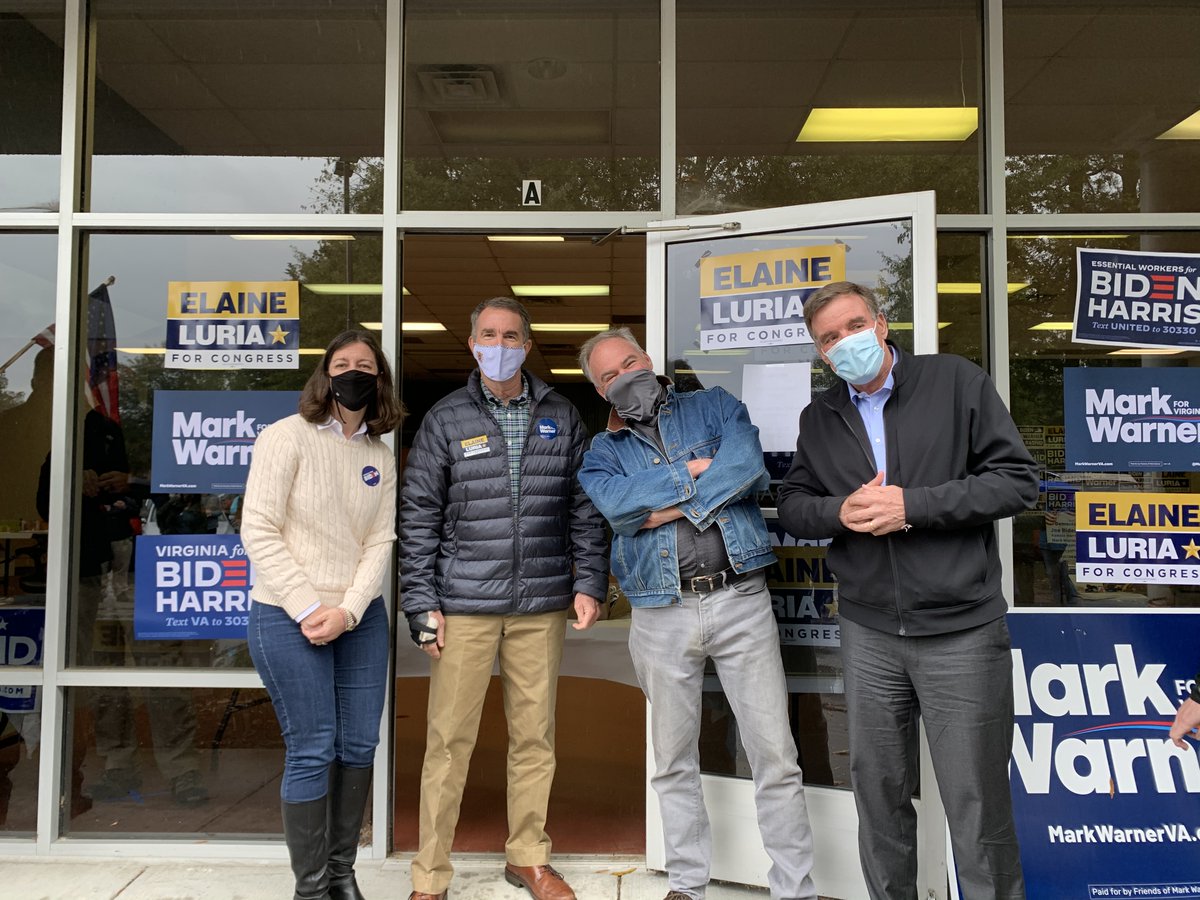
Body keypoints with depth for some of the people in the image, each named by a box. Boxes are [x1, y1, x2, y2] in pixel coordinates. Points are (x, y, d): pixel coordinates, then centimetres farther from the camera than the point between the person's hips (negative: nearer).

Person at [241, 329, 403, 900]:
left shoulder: (382, 456, 8)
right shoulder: (287, 437, -6)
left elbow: (380, 542, 3)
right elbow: (259, 531, -11)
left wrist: (348, 611, -11)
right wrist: (308, 609, -14)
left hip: (362, 618, 5)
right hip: (289, 617, -5)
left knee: (359, 746, 7)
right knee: (312, 751, -1)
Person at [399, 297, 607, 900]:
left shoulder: (561, 416, 9)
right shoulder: (445, 420, 3)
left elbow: (584, 507, 11)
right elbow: (418, 519, 1)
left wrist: (589, 582, 4)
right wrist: (422, 607, -4)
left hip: (542, 605, 2)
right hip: (465, 606, -2)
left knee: (535, 737, 11)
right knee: (449, 740, 2)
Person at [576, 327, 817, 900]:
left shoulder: (715, 406, 10)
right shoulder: (602, 453, 11)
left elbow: (749, 466, -10)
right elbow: (618, 503, -12)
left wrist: (673, 507, -12)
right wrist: (695, 470, -11)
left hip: (740, 600, -1)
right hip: (661, 615, 2)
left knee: (775, 757, 1)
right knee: (673, 763, 13)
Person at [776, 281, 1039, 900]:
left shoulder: (956, 381, -3)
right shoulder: (819, 418, 10)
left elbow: (1018, 481, -7)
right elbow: (793, 506, 11)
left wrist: (913, 504, -17)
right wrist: (839, 512, -11)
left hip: (961, 631, -4)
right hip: (868, 634, 4)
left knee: (977, 805, 4)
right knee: (878, 795, 15)